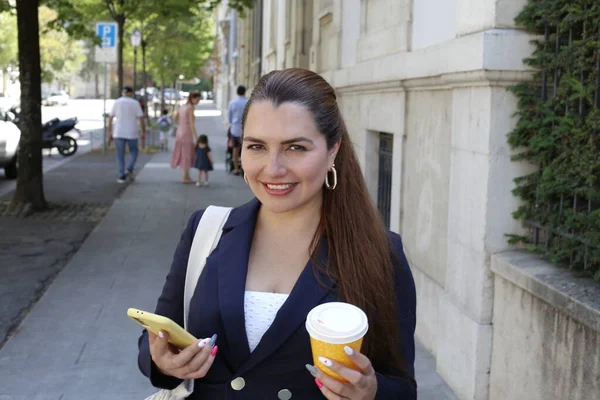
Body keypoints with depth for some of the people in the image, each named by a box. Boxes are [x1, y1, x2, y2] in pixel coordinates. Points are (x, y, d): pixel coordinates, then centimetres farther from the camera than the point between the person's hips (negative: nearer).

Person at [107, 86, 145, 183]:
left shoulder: (116, 102, 3)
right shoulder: (135, 103, -3)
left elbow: (110, 118, 3)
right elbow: (141, 119, -6)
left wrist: (109, 133, 8)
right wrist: (143, 133, 2)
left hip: (119, 133, 1)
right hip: (132, 133, -1)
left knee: (120, 155, 9)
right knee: (134, 152, 17)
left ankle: (122, 176, 2)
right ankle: (129, 170, -4)